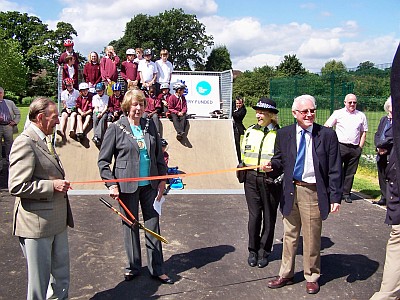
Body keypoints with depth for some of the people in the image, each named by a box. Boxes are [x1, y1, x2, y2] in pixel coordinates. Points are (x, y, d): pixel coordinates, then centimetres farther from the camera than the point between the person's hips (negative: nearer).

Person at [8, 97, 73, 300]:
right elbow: (17, 186, -23)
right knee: (39, 279, 7)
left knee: (61, 273, 21)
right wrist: (52, 186, -21)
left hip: (56, 220, 9)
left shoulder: (43, 140, 12)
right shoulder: (25, 142, -18)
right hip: (37, 223, -9)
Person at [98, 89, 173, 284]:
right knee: (131, 226, 10)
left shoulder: (150, 126, 6)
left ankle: (157, 269, 19)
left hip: (150, 185, 3)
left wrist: (162, 179, 7)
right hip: (127, 186, -3)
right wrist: (111, 184, -10)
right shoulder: (116, 128, -5)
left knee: (153, 226, 7)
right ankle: (133, 267, 27)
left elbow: (159, 155, 12)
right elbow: (103, 160, -3)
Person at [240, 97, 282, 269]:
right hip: (252, 179, 3)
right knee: (254, 216, 7)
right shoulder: (250, 131, 8)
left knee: (269, 217, 8)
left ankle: (264, 252, 22)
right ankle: (253, 251, 21)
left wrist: (281, 177, -8)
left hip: (271, 180, -3)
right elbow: (244, 154, 19)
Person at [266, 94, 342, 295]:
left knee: (312, 238, 9)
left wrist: (335, 197, -8)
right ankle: (286, 275, 30)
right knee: (289, 235, 15)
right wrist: (273, 165, -12)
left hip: (313, 192, -3)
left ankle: (312, 277, 28)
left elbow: (335, 169, -4)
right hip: (290, 191, 3)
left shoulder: (327, 135, -4)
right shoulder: (284, 134, 3)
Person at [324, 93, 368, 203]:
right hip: (340, 146, -3)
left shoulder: (361, 116, 11)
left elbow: (364, 132, 15)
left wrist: (360, 147, 6)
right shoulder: (338, 113, 3)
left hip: (355, 149, 3)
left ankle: (346, 194, 15)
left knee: (350, 173, 6)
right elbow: (326, 127, 3)